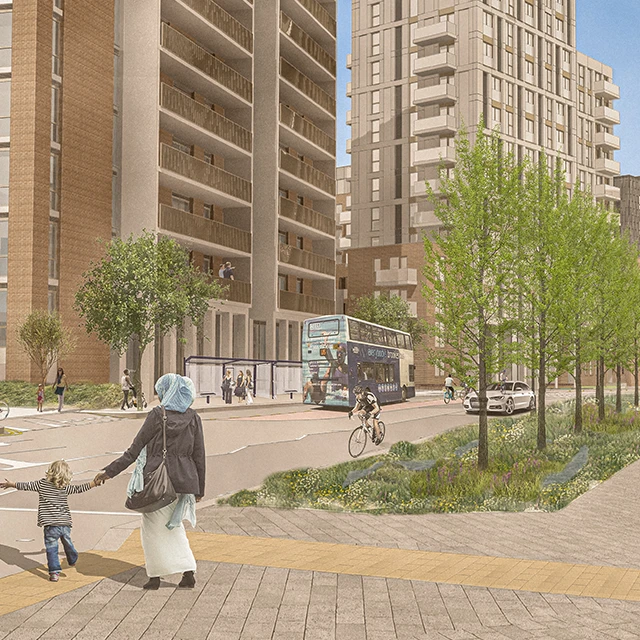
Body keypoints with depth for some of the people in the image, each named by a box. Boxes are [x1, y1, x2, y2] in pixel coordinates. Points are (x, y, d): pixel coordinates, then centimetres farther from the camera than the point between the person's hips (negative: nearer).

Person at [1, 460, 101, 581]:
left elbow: (26, 486, 2)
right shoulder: (65, 488, -1)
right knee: (68, 543, 25)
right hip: (65, 524, 3)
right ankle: (73, 561, 45)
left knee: (52, 548, 2)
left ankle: (54, 572, -6)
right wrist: (95, 482, 15)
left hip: (51, 526, -3)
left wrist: (10, 484, 17)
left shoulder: (42, 484, -4)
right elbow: (79, 488, 3)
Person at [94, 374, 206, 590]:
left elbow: (135, 448, -9)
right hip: (184, 481, 4)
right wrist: (199, 489, 11)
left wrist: (110, 471, -2)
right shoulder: (193, 418, 1)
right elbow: (199, 457, 3)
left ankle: (155, 576, 15)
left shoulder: (157, 415, -9)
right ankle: (188, 571, 12)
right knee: (174, 526, 21)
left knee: (152, 528, 12)